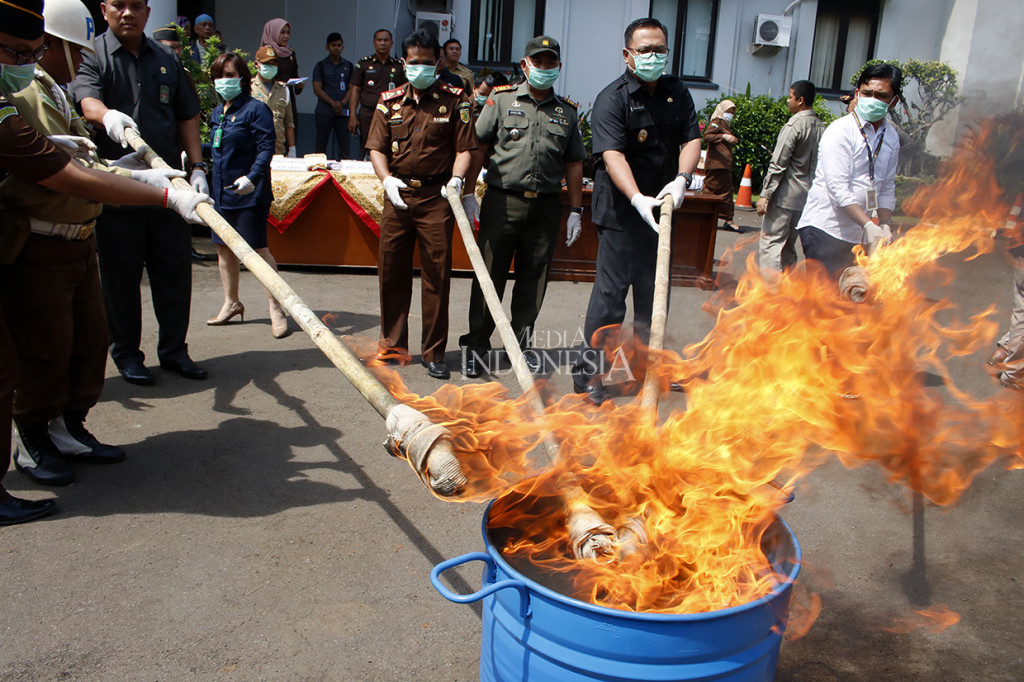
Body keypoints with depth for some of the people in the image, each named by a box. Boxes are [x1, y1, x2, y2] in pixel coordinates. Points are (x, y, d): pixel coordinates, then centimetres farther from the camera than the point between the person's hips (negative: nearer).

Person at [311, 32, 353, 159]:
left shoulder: (348, 66, 12)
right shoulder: (320, 66, 6)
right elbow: (317, 89, -1)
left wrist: (342, 103, -11)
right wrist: (333, 103, -13)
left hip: (343, 111, 1)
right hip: (324, 110, -1)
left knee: (344, 144, -3)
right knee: (321, 145, 0)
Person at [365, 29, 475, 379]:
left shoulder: (455, 100, 3)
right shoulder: (390, 101, 10)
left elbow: (464, 147, -2)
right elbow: (376, 148, 6)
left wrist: (456, 180, -20)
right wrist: (387, 179, -12)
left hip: (436, 197, -3)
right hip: (397, 194, 3)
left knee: (437, 275, -1)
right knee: (392, 272, 7)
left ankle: (434, 352, 9)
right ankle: (392, 345, 21)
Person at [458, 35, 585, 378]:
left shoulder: (567, 112, 13)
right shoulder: (501, 99, 6)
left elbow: (573, 164, 14)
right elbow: (477, 147, 5)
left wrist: (575, 210, 11)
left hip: (546, 206, 2)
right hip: (502, 200, -2)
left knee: (533, 277, 7)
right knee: (490, 275, 1)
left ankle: (521, 342, 21)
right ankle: (475, 343, 12)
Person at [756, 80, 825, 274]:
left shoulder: (794, 125, -13)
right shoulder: (821, 127, 8)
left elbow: (778, 164, -16)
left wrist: (765, 195, -14)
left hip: (785, 194, -8)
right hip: (806, 197, 8)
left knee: (771, 241, -6)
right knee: (788, 244, 16)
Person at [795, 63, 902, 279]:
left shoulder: (891, 138, 13)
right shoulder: (840, 131, -9)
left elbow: (887, 188, 16)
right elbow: (838, 188, -18)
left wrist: (884, 225, 0)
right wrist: (868, 225, -24)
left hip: (858, 236, 7)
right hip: (824, 228, -6)